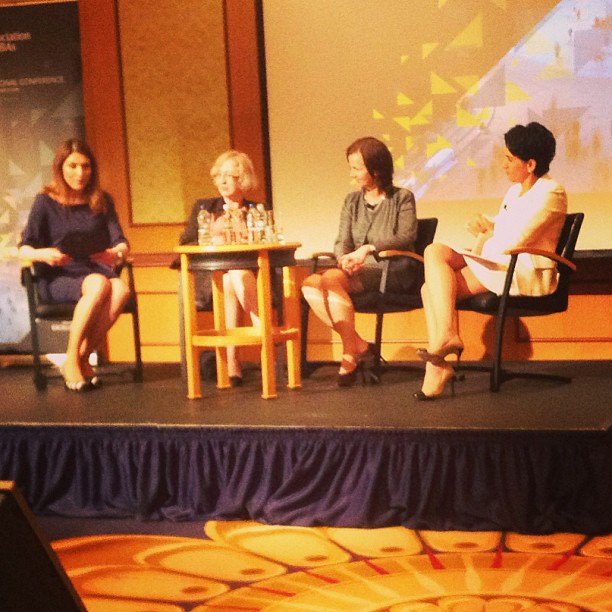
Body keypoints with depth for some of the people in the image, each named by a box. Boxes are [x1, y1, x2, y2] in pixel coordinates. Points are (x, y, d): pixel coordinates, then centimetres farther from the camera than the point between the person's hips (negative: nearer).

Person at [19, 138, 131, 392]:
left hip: (96, 272, 3)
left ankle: (83, 358, -21)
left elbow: (121, 243, 6)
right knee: (99, 285, -36)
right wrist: (42, 254, -27)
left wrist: (117, 252, -19)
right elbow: (24, 248, -4)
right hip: (56, 278, -3)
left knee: (121, 288, -32)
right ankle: (72, 360, -23)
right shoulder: (46, 202, 2)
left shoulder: (102, 201, 12)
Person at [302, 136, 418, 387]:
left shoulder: (402, 198, 4)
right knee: (310, 285, -25)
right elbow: (341, 242, 9)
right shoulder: (352, 201, 18)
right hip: (358, 272, 6)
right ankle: (359, 346, -17)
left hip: (393, 273, -5)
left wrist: (369, 248, -25)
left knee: (331, 279, -31)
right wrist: (344, 259, -16)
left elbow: (407, 236, -12)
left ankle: (351, 353, -19)